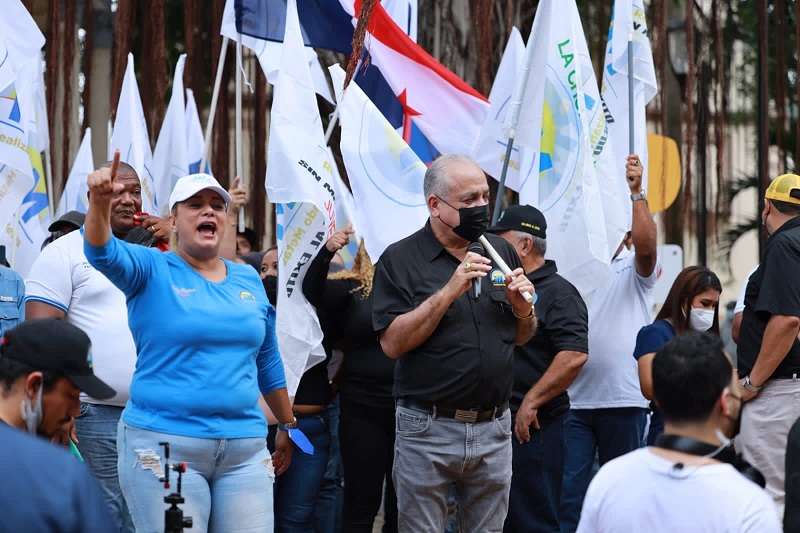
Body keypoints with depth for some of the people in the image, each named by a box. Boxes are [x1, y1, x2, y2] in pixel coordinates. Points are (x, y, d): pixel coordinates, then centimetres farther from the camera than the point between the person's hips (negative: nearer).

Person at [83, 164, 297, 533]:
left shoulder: (248, 279, 14)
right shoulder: (153, 269, 1)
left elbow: (267, 361, 22)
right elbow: (104, 253, -19)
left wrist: (287, 425, 26)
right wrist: (100, 204, -39)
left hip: (245, 449, 4)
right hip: (164, 444, -4)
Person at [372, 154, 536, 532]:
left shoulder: (501, 252, 10)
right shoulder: (400, 260, -5)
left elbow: (522, 338, 16)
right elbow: (392, 343, -14)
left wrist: (523, 309, -6)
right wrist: (449, 292, -20)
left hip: (494, 428, 4)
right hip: (428, 430, -4)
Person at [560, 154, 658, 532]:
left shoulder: (635, 269, 4)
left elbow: (647, 243, -19)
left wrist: (636, 193, -26)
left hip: (623, 399, -2)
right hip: (575, 398, 2)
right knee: (568, 491, -4)